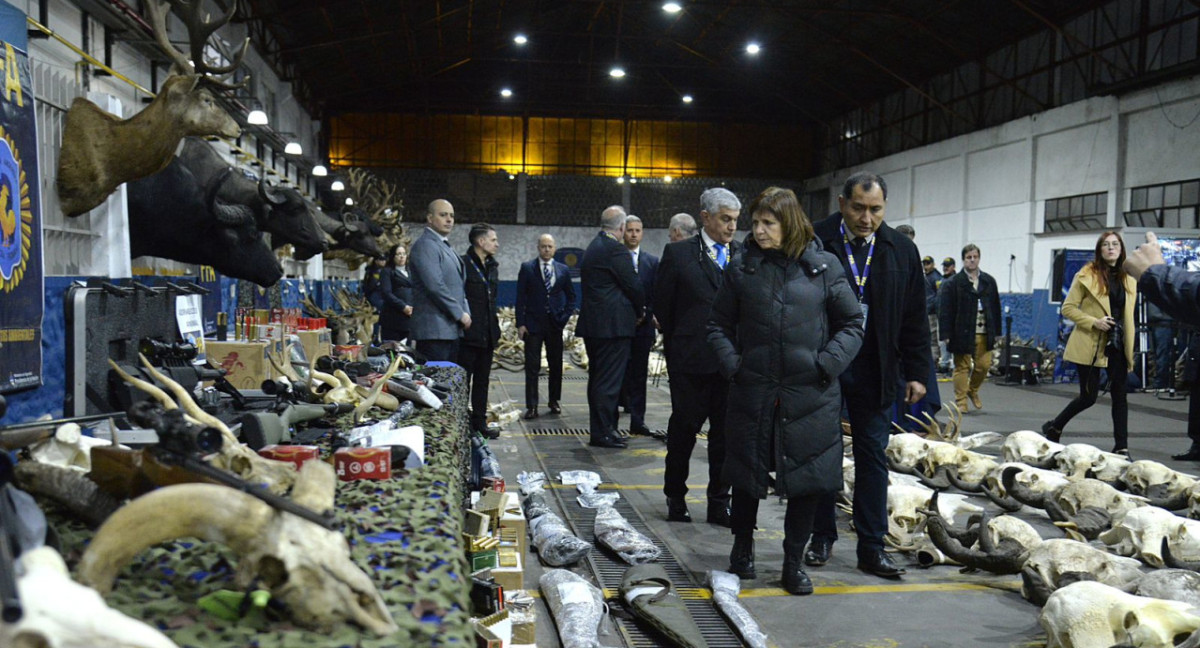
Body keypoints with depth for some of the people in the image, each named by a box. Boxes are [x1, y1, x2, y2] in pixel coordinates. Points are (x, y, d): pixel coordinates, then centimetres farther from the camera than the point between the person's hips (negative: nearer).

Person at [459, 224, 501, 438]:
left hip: (487, 333, 8)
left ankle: (479, 422, 20)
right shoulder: (463, 264, -10)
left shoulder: (492, 266, 15)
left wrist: (494, 321, 16)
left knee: (482, 380, 13)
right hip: (468, 332, -8)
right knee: (463, 380, -1)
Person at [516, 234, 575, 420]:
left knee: (556, 365, 9)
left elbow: (571, 296, 15)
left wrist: (564, 317, 2)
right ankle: (531, 406, 0)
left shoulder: (563, 270, 8)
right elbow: (520, 297, -1)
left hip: (555, 323, 3)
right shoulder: (527, 268, 1)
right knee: (532, 366, -3)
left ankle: (554, 401, 23)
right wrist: (520, 323, -7)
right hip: (533, 324, -2)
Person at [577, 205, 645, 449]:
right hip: (614, 325, -10)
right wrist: (639, 312, 6)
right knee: (609, 381, -5)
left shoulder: (591, 249, 14)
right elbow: (633, 285, -12)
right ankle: (603, 433, -2)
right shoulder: (616, 250, -14)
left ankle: (600, 429, 23)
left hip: (592, 324, 10)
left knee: (597, 378, 15)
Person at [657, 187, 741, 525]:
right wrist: (678, 344, 4)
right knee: (684, 428, 9)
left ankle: (719, 503, 20)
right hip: (691, 360, -2)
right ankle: (675, 496, 26)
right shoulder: (678, 253, -1)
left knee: (725, 433, 8)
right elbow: (662, 306, 2)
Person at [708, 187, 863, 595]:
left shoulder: (824, 267, -1)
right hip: (753, 393, 1)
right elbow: (719, 324, 10)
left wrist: (826, 365, -8)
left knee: (808, 480, 5)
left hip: (810, 396, -1)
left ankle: (794, 561, 24)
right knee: (747, 475, 13)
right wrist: (731, 364, -3)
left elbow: (852, 324, 4)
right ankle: (743, 545, 37)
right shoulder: (742, 269, 2)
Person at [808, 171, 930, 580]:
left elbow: (914, 319, 9)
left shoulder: (901, 251, 5)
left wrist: (916, 373, 4)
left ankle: (872, 547, 13)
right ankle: (822, 539, 23)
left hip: (874, 373, 2)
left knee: (873, 457, 5)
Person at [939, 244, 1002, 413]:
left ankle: (973, 390, 31)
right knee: (962, 367, 2)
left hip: (984, 333, 4)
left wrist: (996, 332, 9)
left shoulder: (989, 282, 9)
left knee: (984, 365, 5)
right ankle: (961, 401, 11)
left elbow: (996, 308, 13)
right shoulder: (954, 283, -5)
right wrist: (946, 334, -13)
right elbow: (945, 310, -8)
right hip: (962, 333, -4)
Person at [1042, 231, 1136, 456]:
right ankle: (1053, 428, 21)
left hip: (1118, 344, 5)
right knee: (1088, 397, -1)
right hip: (1091, 345, -5)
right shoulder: (1087, 275, -5)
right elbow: (1068, 308, -5)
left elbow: (1129, 313, 19)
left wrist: (1129, 344, 12)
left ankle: (1121, 447, 7)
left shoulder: (1129, 278, 10)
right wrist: (1093, 322, -17)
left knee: (1119, 395, 2)